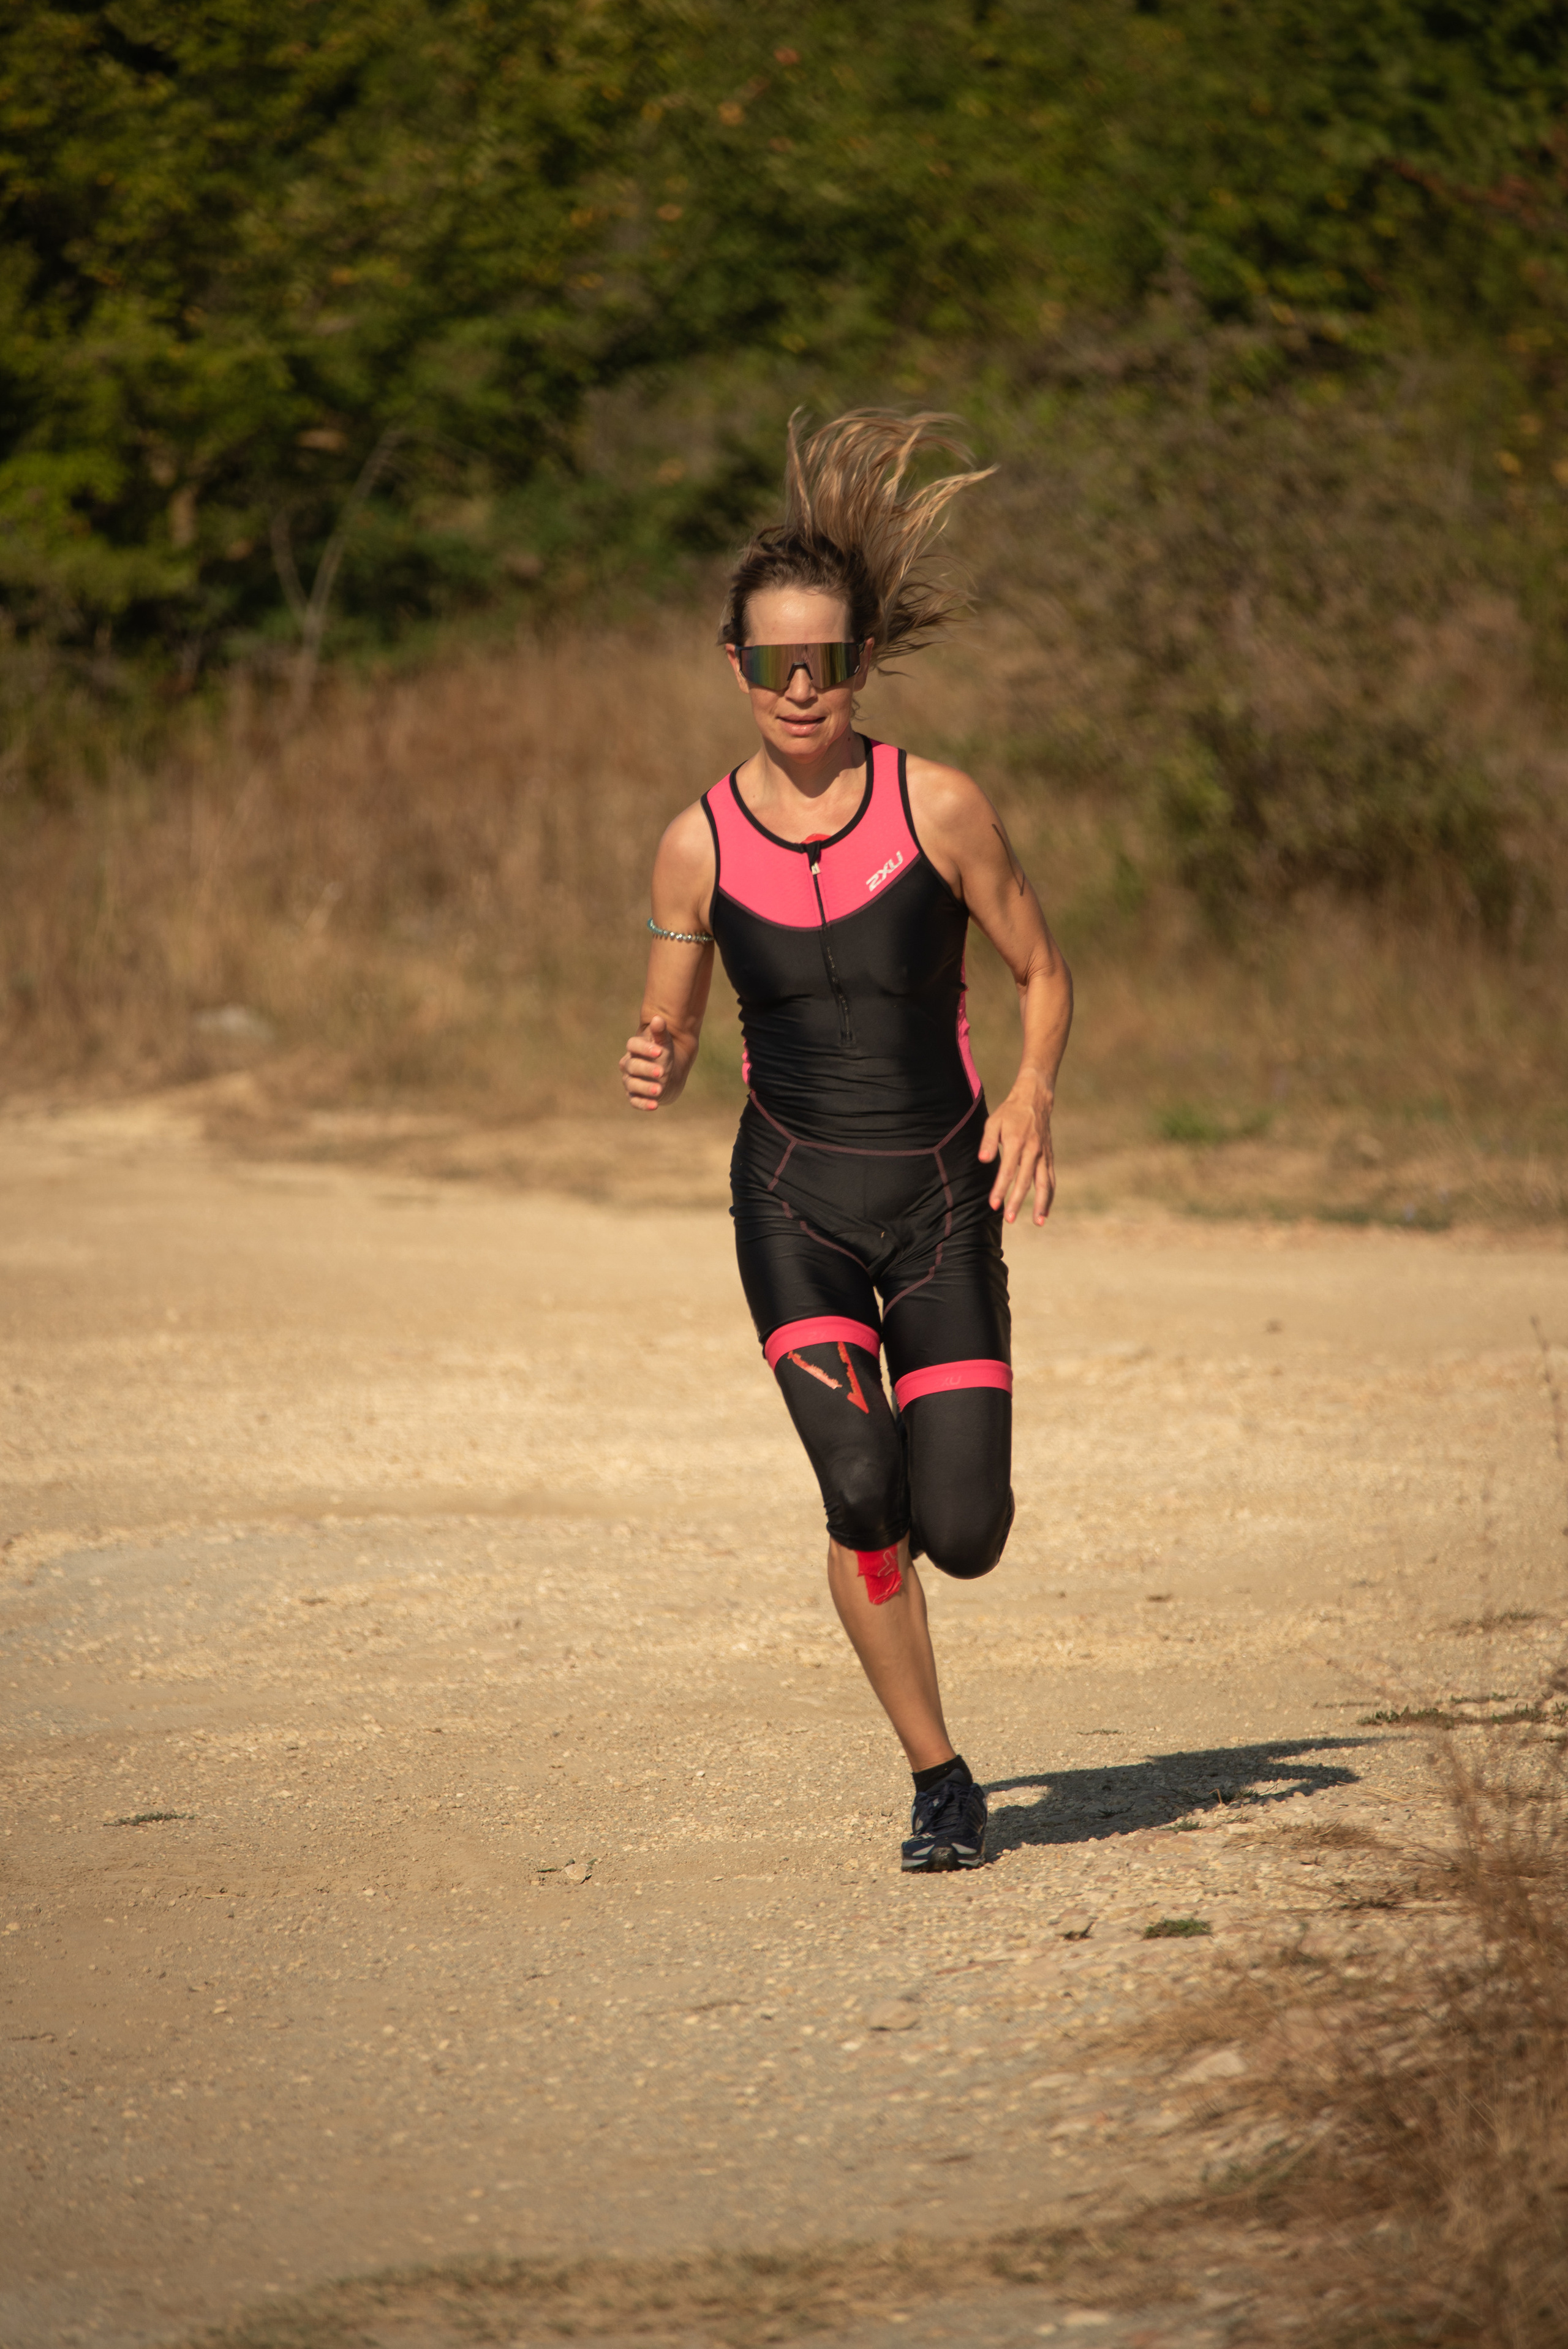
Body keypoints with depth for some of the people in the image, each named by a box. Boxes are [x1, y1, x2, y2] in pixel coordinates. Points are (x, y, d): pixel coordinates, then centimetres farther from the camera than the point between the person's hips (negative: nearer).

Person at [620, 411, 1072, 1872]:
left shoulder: (939, 808, -6)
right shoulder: (700, 845, -1)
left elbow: (1041, 974, 5)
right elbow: (670, 1023, 9)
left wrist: (1031, 1100, -13)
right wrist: (656, 1068, -15)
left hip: (941, 1197, 0)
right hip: (793, 1199, 0)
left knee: (961, 1533, -7)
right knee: (859, 1488, -19)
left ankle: (953, 1466, 34)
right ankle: (939, 1781, -2)